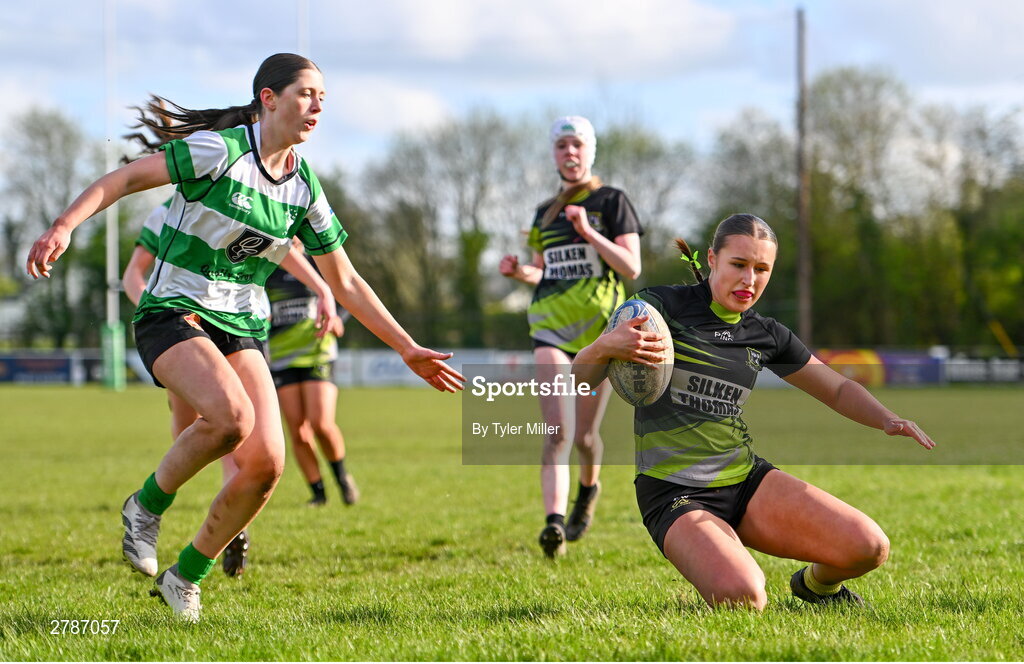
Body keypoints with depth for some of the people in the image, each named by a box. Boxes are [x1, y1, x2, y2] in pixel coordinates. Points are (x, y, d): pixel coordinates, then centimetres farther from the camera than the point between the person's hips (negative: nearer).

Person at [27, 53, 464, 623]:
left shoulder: (305, 188, 5)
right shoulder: (221, 149, -12)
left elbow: (345, 282, 14)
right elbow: (126, 178, -13)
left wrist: (409, 350, 12)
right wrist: (64, 226, -29)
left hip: (243, 329, 6)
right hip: (174, 313, -6)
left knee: (267, 463, -13)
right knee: (231, 416, -34)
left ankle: (186, 575, 9)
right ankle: (147, 506, -6)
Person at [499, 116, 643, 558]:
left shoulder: (611, 202, 1)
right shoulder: (545, 213, 16)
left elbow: (632, 267, -7)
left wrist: (588, 232, -19)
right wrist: (520, 272, 1)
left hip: (599, 324, -3)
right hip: (551, 323, 3)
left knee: (584, 436, 5)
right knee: (555, 429, -16)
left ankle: (588, 489, 39)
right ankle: (554, 522, -28)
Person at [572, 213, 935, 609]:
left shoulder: (766, 335, 9)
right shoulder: (663, 306, -6)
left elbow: (838, 390, 21)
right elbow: (581, 376, -12)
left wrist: (888, 420, 0)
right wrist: (604, 347, -36)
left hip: (747, 481, 5)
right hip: (675, 495, -5)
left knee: (869, 548, -14)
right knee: (741, 598, -32)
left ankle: (817, 583, 22)